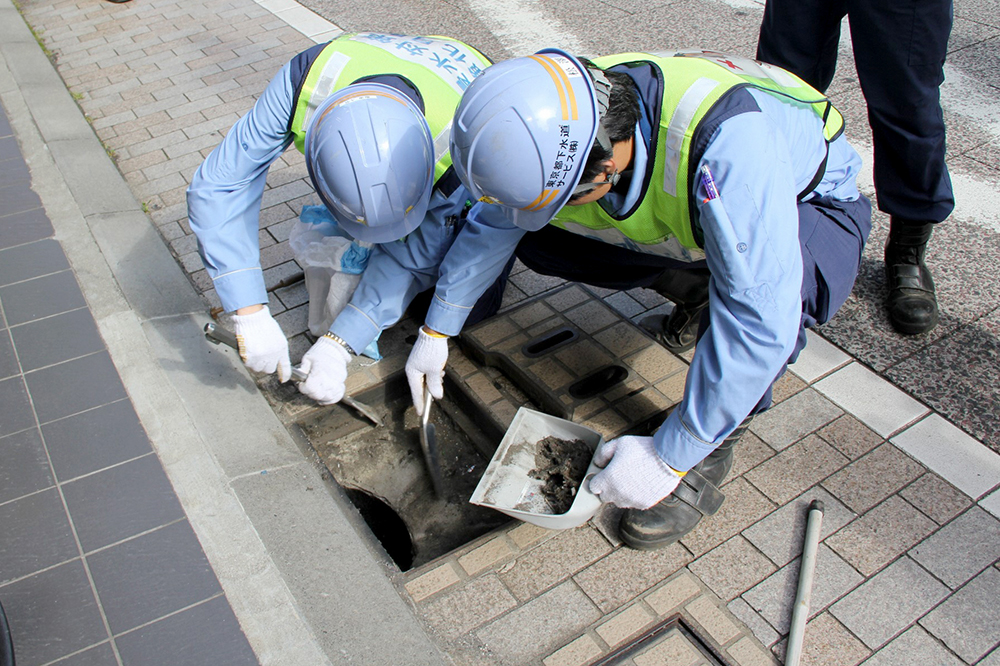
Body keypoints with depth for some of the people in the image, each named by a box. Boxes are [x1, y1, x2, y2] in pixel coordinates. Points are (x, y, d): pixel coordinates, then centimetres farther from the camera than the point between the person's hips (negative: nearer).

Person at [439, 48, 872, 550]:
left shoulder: (725, 138, -44)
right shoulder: (562, 125, -23)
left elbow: (761, 318, -43)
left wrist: (669, 456, -36)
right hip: (687, 220, 6)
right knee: (537, 240, -11)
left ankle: (708, 457, -16)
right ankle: (700, 279, 9)